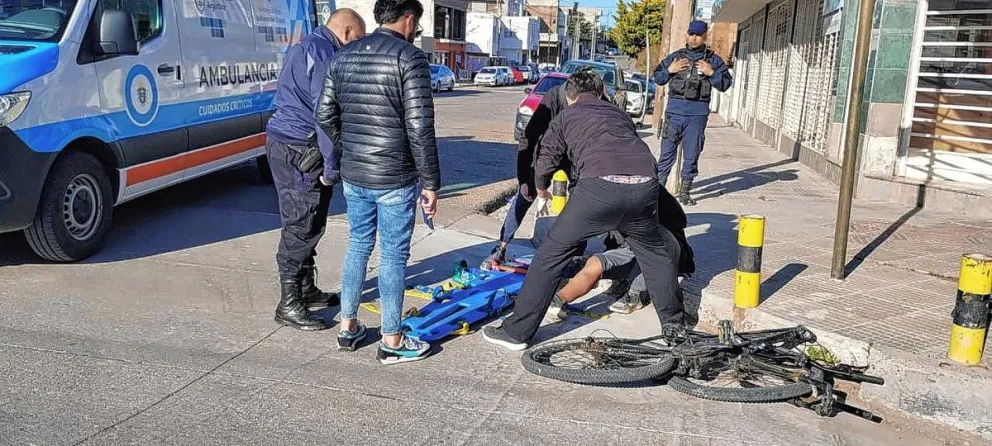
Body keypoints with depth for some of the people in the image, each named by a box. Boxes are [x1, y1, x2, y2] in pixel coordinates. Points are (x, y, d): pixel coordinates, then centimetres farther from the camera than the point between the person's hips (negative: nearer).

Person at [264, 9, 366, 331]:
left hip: (285, 143, 11)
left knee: (308, 224, 17)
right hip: (299, 149, -11)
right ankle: (289, 305, 2)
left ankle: (306, 290, 29)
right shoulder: (323, 52, -14)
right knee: (301, 227, -5)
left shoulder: (306, 47, 20)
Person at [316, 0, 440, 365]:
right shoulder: (410, 58, -13)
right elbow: (420, 128, -17)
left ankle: (348, 328, 29)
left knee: (358, 245, 19)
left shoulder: (344, 56, 8)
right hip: (394, 179, -6)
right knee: (393, 255, 4)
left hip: (353, 175, 6)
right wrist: (430, 183, -11)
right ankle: (391, 342, 15)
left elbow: (325, 114, 10)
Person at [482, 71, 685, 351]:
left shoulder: (565, 118, 22)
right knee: (657, 253, 29)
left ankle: (517, 332, 10)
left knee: (551, 253, 9)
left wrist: (542, 195, 36)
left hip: (600, 186, -4)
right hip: (644, 185, 4)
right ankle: (674, 324, 38)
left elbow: (543, 167, 14)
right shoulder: (620, 114, 33)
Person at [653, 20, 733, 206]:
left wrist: (711, 73, -9)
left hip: (698, 113, 0)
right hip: (674, 110, 0)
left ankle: (684, 191, 13)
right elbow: (657, 78, 15)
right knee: (667, 151, -1)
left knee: (692, 154, 4)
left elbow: (726, 83, 7)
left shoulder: (713, 60, 9)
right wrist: (669, 70, -3)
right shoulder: (675, 57, 12)